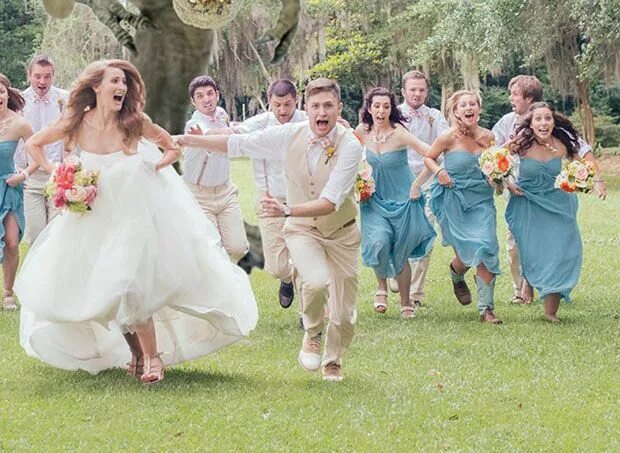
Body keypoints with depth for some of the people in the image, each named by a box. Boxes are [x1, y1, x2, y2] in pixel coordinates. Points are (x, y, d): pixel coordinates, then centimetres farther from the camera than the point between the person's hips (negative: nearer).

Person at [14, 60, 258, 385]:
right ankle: (137, 352, 22)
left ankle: (152, 356, 1)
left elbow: (173, 148, 4)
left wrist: (152, 168, -10)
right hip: (94, 218, 3)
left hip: (133, 214, -3)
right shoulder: (77, 123, -8)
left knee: (128, 288, -12)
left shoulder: (135, 122, -11)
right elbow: (33, 144, 6)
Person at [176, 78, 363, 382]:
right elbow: (237, 144, -3)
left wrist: (287, 210, -42)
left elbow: (330, 202, -29)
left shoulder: (350, 146, -22)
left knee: (344, 315, 6)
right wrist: (185, 140, -1)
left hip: (341, 232, 0)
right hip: (302, 230, 0)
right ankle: (312, 336, 0)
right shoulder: (290, 135, -13)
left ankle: (333, 361, 37)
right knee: (316, 281, -30)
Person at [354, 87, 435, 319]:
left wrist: (417, 185, -17)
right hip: (376, 199, 3)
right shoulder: (363, 132, -7)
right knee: (378, 242, -21)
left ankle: (406, 304, 22)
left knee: (400, 255, 3)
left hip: (403, 200, -3)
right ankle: (382, 286, 5)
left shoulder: (399, 133, -20)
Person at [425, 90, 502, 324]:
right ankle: (456, 277, 32)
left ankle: (486, 309, -2)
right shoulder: (449, 137, -7)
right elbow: (428, 157, 6)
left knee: (486, 249, -10)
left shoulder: (487, 136, 3)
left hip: (482, 200, 3)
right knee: (467, 252, -7)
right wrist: (439, 171, -13)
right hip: (454, 200, -3)